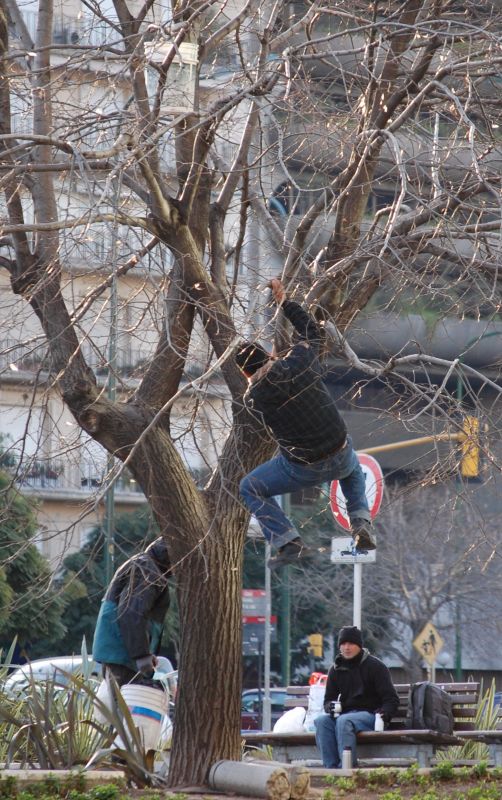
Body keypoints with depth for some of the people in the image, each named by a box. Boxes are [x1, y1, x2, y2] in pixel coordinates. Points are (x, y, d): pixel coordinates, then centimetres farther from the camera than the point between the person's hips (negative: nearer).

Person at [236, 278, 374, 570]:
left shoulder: (253, 397, -8)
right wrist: (285, 301, 24)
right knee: (353, 469, 41)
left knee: (250, 489, 18)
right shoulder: (300, 361, -7)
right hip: (340, 459, 3)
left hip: (303, 469, -3)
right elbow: (312, 331, 14)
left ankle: (290, 544, 3)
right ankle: (362, 526, 19)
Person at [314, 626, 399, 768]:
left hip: (370, 714, -5)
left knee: (344, 721, -36)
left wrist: (385, 714, -23)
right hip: (345, 713, 5)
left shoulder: (375, 666, 1)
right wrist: (330, 707, -6)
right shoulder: (336, 669, 16)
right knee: (321, 721, -26)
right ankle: (331, 768, -34)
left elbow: (391, 699, -2)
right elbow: (328, 699, 20)